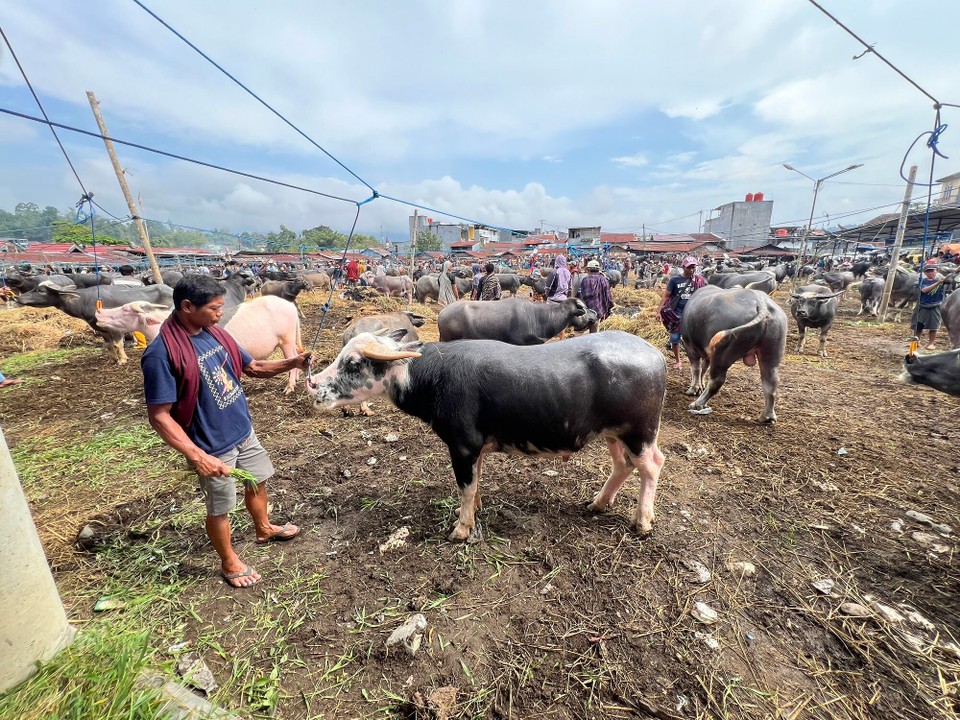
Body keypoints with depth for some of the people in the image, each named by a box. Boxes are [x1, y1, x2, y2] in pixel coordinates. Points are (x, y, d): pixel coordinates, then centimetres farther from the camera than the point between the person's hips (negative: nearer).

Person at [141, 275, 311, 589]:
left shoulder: (215, 334, -2)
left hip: (244, 432, 7)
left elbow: (252, 367, 7)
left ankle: (264, 528, 52)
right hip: (213, 447, -7)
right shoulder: (161, 354, -24)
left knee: (258, 481, 25)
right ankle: (229, 563, 39)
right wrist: (198, 456, -29)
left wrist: (292, 362, -9)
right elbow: (159, 417, -23)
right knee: (220, 508, 14)